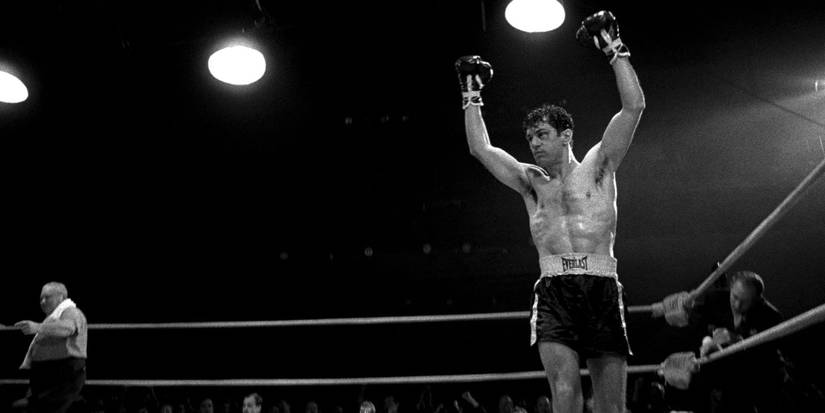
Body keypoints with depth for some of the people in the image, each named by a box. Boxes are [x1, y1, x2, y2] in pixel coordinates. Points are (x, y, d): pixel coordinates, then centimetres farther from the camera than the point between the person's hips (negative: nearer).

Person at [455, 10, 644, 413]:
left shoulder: (597, 166, 12)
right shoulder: (531, 181, 18)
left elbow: (634, 106, 5)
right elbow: (480, 148, 16)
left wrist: (614, 49, 6)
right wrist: (471, 95, 20)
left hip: (601, 288, 0)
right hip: (554, 291, 1)